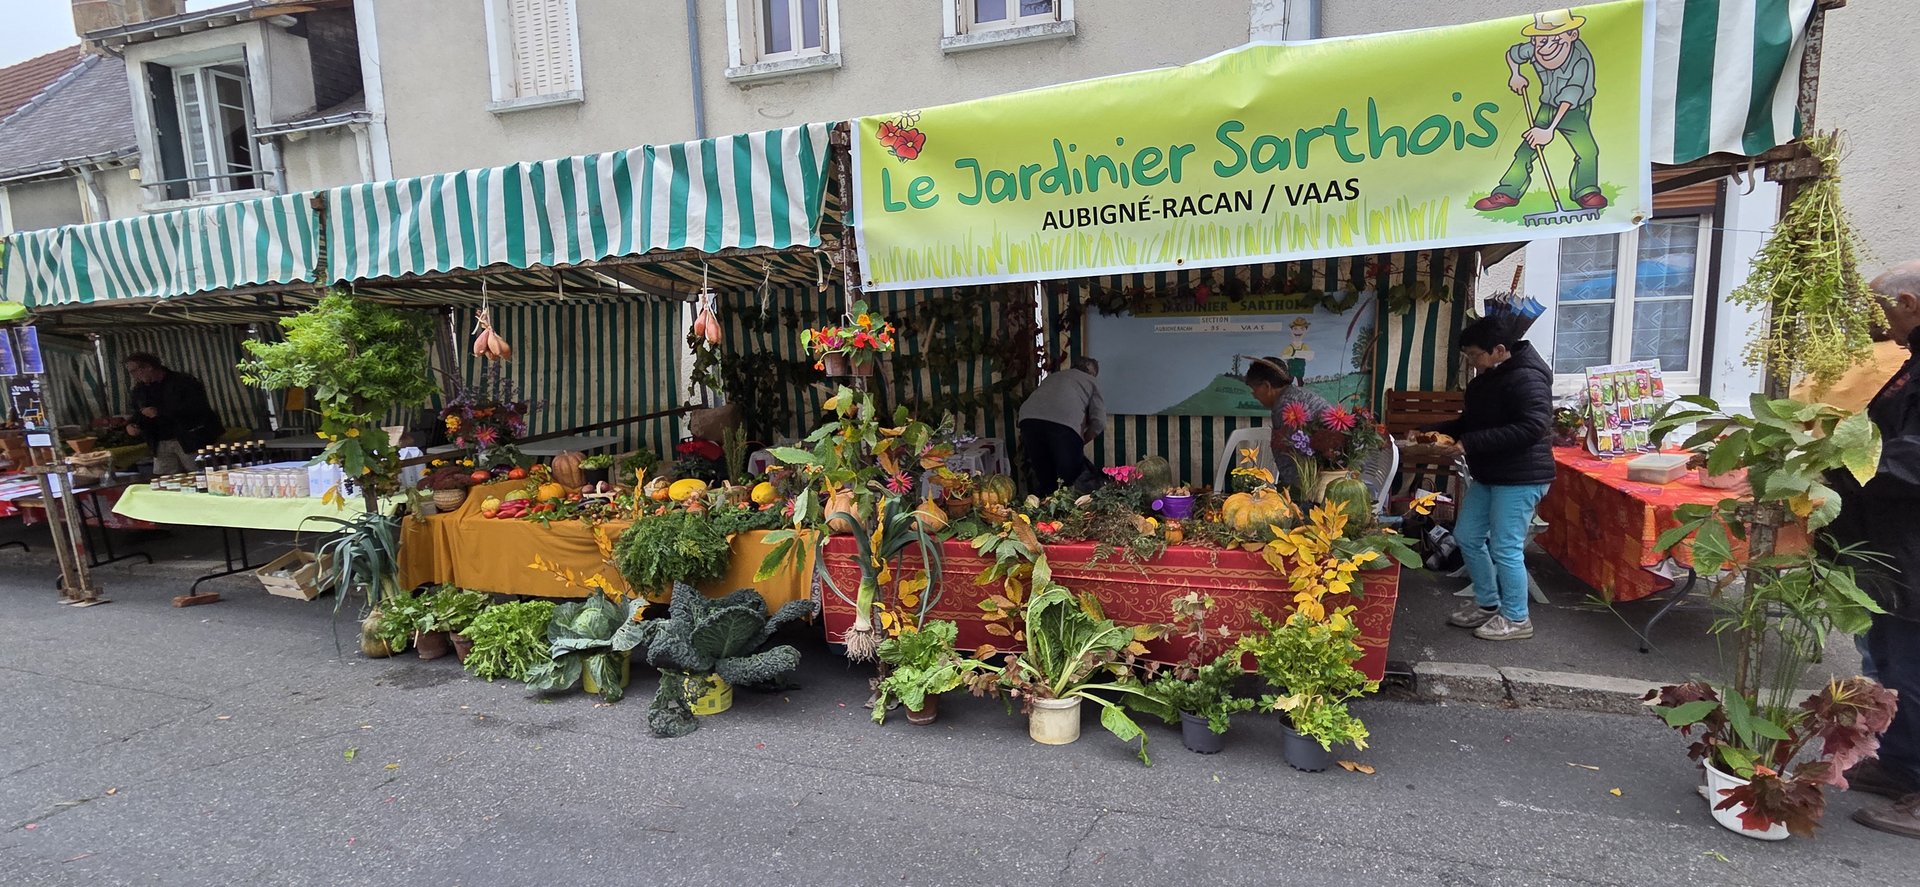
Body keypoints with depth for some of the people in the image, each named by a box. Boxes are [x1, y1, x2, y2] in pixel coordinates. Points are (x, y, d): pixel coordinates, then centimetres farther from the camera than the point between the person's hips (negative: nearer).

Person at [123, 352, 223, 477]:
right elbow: (138, 414, 30)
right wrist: (131, 425, 6)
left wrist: (160, 412, -18)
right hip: (161, 445, 6)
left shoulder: (183, 381, -6)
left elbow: (196, 407, -19)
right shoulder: (140, 390, 17)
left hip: (190, 441, -6)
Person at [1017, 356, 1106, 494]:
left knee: (1044, 483, 14)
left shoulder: (1053, 376, 40)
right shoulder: (1091, 381, 28)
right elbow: (1099, 422, 15)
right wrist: (1080, 442, 28)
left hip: (1029, 419, 4)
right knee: (1069, 483, 7)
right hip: (1064, 423, -4)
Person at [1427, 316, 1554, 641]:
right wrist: (1433, 432, 6)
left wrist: (1472, 443, -28)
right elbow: (1471, 421, 21)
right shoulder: (1487, 378, 12)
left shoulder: (1526, 379, -19)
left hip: (1520, 478, -10)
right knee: (1467, 537, 14)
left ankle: (1517, 619, 13)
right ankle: (1487, 604, 28)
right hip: (1488, 475, 10)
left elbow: (1533, 427, -29)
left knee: (1505, 548, -4)